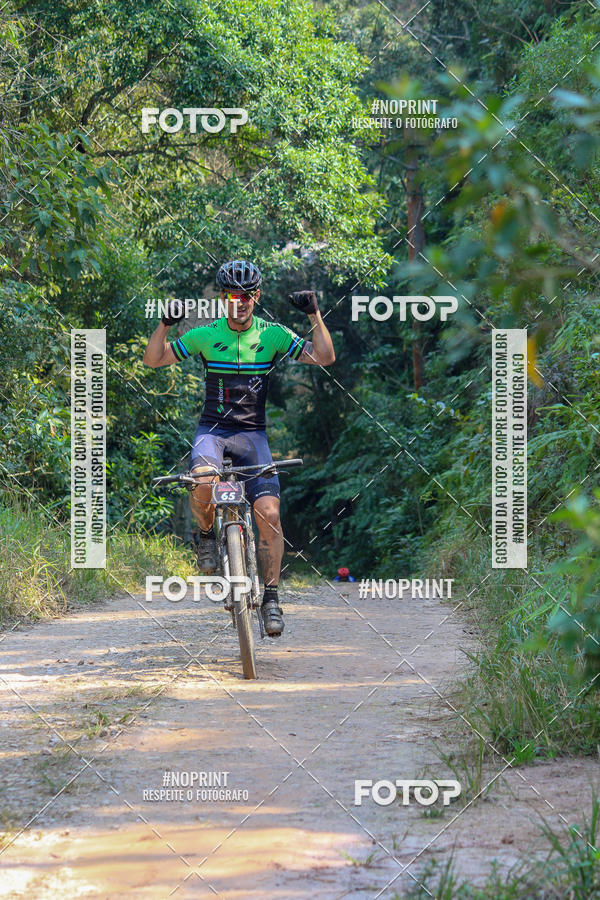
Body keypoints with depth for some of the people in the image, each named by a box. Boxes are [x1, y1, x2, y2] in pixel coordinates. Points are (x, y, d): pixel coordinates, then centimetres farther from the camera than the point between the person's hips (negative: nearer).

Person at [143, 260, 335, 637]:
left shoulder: (272, 334, 0)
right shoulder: (206, 335, 0)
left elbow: (324, 357, -7)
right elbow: (153, 359, 2)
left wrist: (315, 315, -17)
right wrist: (166, 323, -14)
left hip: (252, 435, 1)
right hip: (213, 430, 0)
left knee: (269, 512, -15)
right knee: (204, 483, -34)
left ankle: (271, 596, -1)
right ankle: (206, 534, -2)